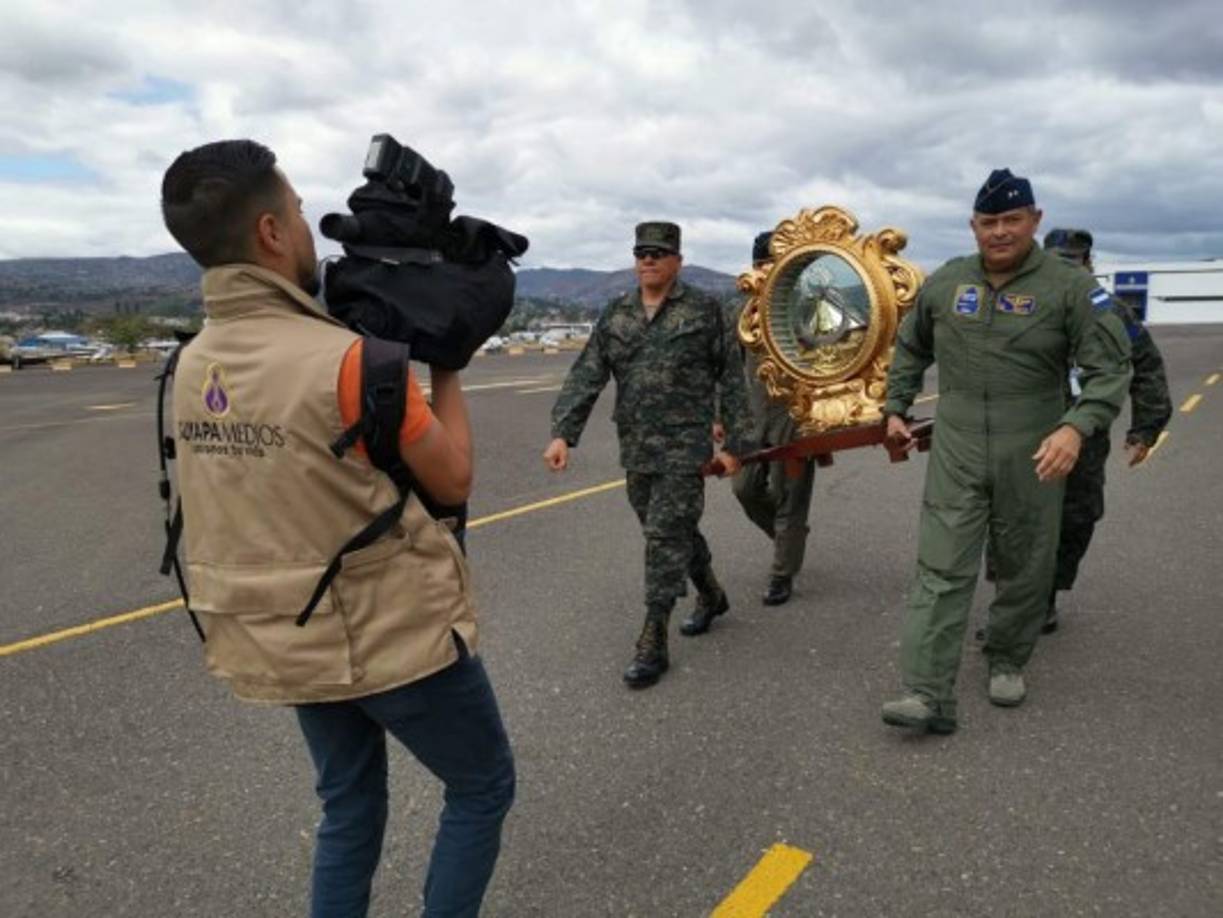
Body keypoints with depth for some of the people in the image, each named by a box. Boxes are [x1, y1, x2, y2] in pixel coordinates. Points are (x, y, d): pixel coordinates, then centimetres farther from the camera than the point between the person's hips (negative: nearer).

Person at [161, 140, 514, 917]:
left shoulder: (192, 365, 0)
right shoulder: (347, 359, -24)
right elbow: (453, 479, -13)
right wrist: (445, 369, -1)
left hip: (290, 639, 7)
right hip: (395, 633, -7)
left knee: (349, 808, 24)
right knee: (483, 788, 16)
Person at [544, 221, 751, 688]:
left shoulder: (704, 311, -3)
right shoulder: (615, 314, 8)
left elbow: (731, 380, -1)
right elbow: (585, 377, 1)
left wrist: (733, 443, -4)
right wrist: (562, 433, -10)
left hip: (684, 445, -5)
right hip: (635, 448, 5)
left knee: (665, 535, -8)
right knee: (675, 529, 17)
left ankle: (652, 644, 0)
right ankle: (711, 596, 42)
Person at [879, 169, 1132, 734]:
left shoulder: (1069, 286, -6)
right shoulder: (944, 283, 5)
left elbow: (1111, 367, -9)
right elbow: (910, 349, 20)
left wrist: (1076, 427, -24)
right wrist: (896, 408, 15)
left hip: (1031, 458, -1)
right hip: (955, 454, 1)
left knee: (1025, 570, 12)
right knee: (941, 570, -6)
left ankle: (1007, 661, 36)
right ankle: (927, 694, -6)